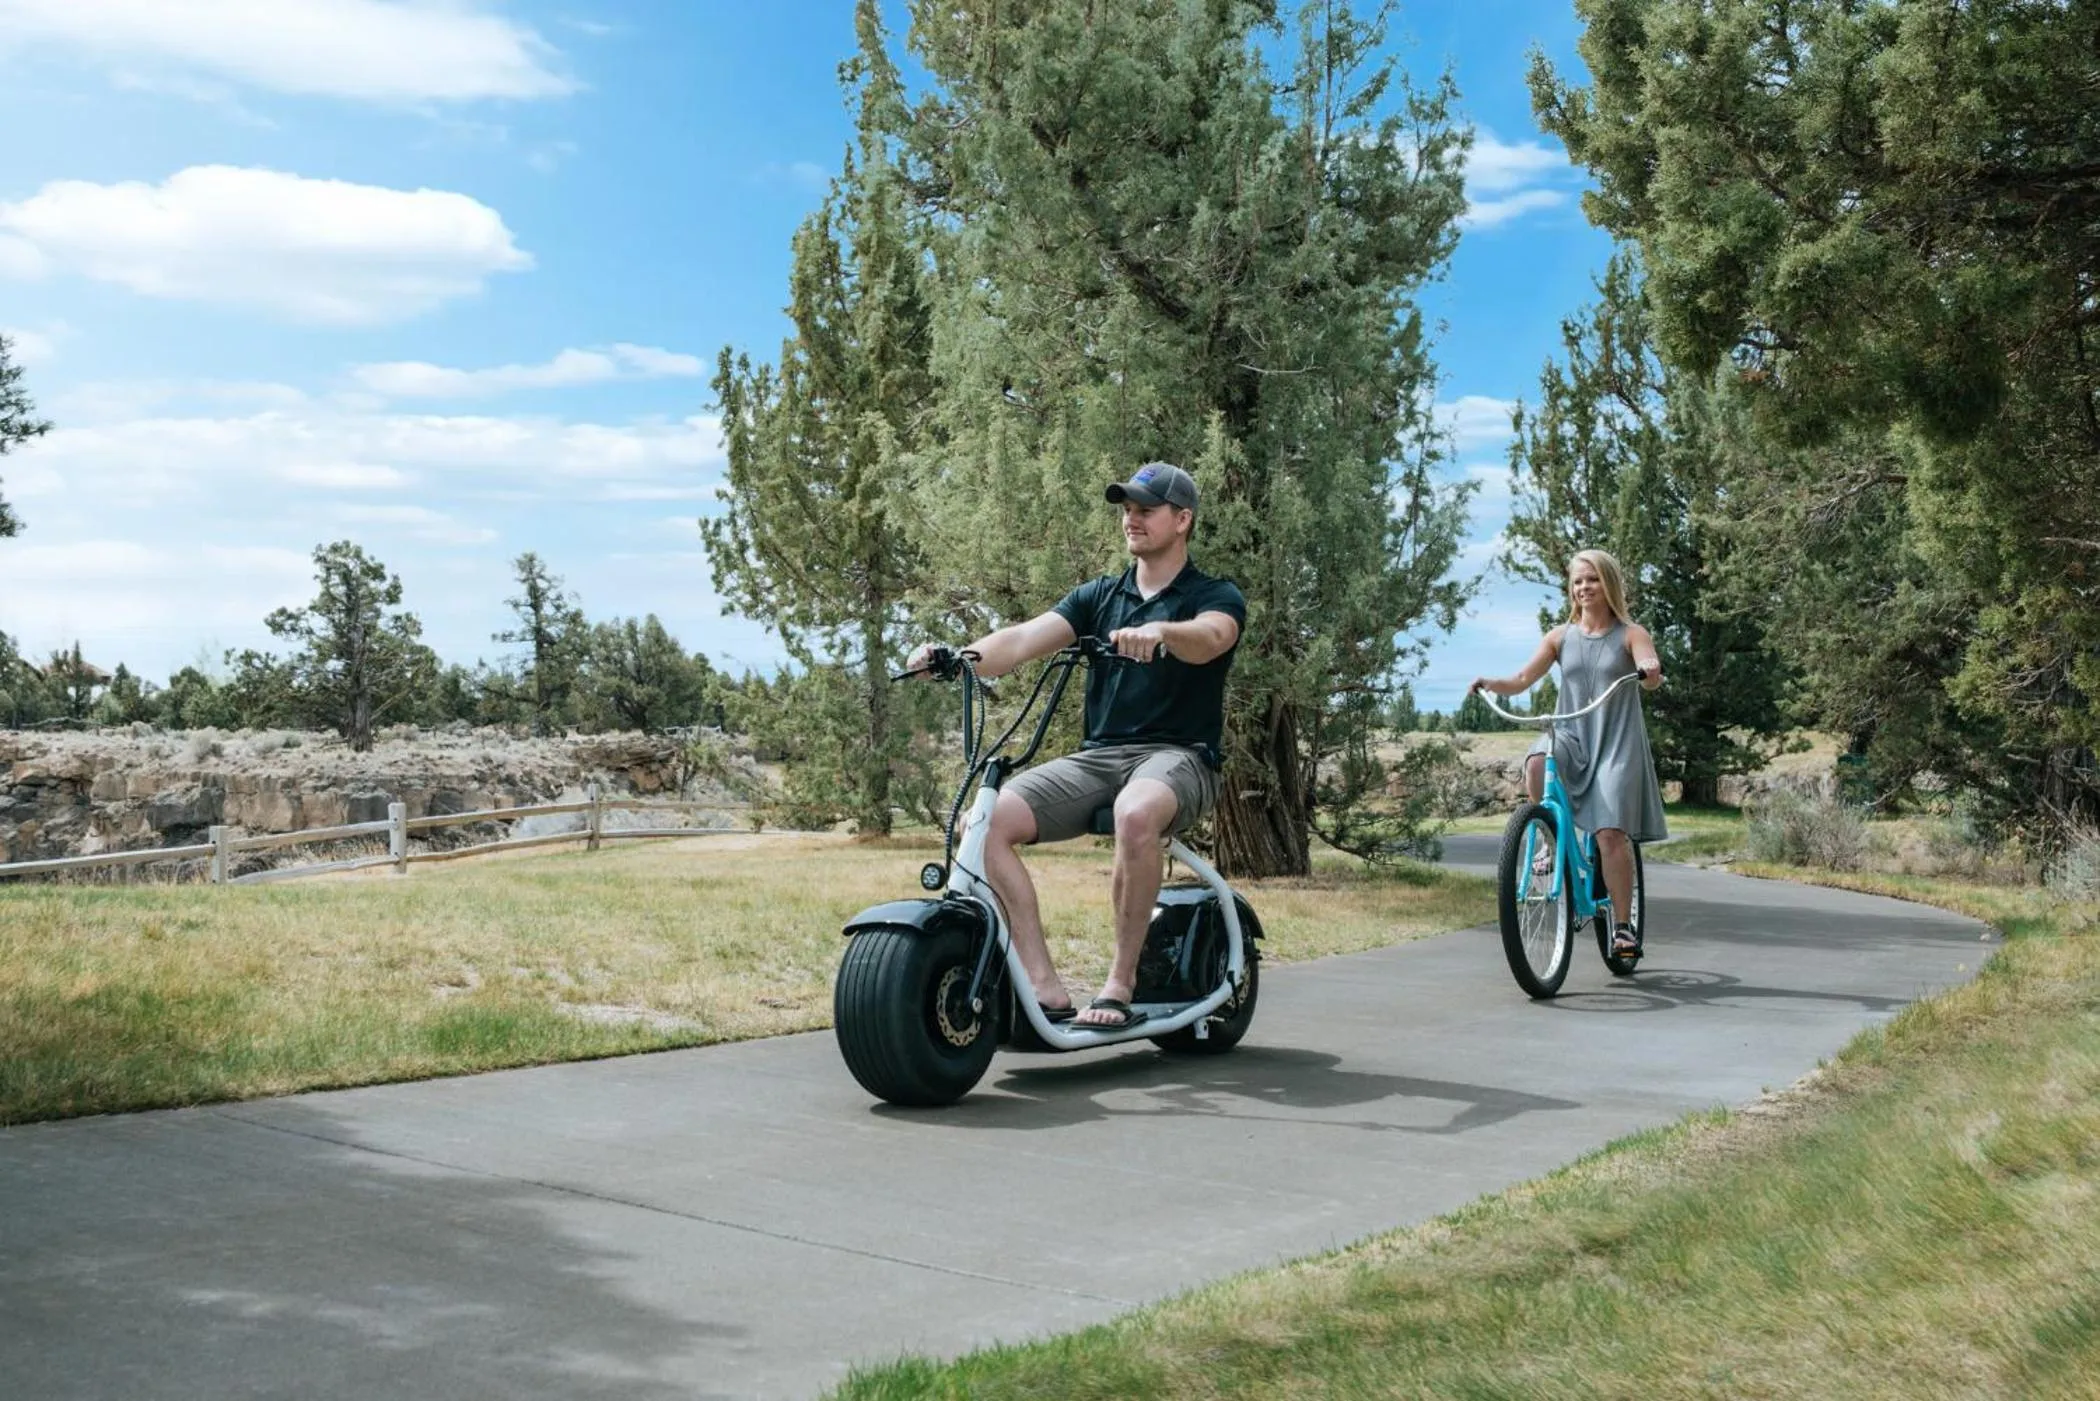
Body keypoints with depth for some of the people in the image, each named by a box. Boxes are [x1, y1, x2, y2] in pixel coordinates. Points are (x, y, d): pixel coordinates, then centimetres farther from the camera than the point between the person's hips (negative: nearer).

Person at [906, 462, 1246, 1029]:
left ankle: (1121, 984, -25)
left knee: (1137, 813, -40)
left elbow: (1210, 638, -20)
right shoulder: (1099, 596, 18)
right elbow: (1026, 637, 1)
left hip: (1179, 755, -4)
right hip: (1098, 756, 5)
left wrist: (1161, 631, -43)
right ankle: (1046, 989, -21)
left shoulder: (1216, 596, 6)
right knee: (989, 819, -20)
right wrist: (961, 657, -19)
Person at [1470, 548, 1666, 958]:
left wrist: (1651, 672, -41)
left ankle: (1623, 925, -1)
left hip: (1616, 743, -2)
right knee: (1536, 763, -34)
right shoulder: (1561, 636, 9)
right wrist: (1490, 683, -17)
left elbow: (1651, 674, -17)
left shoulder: (1631, 634, 2)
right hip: (1570, 735, 2)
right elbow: (1522, 680, 3)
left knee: (1611, 833, -13)